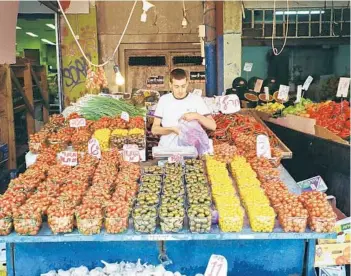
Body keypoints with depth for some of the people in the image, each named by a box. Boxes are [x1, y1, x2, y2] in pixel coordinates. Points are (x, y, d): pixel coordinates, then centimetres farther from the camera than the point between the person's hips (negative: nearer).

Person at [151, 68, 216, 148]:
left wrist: (197, 116, -15)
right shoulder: (164, 100, 6)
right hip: (166, 149, 1)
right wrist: (172, 129, -11)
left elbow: (213, 126, 0)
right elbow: (154, 129, 6)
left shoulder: (197, 99, 1)